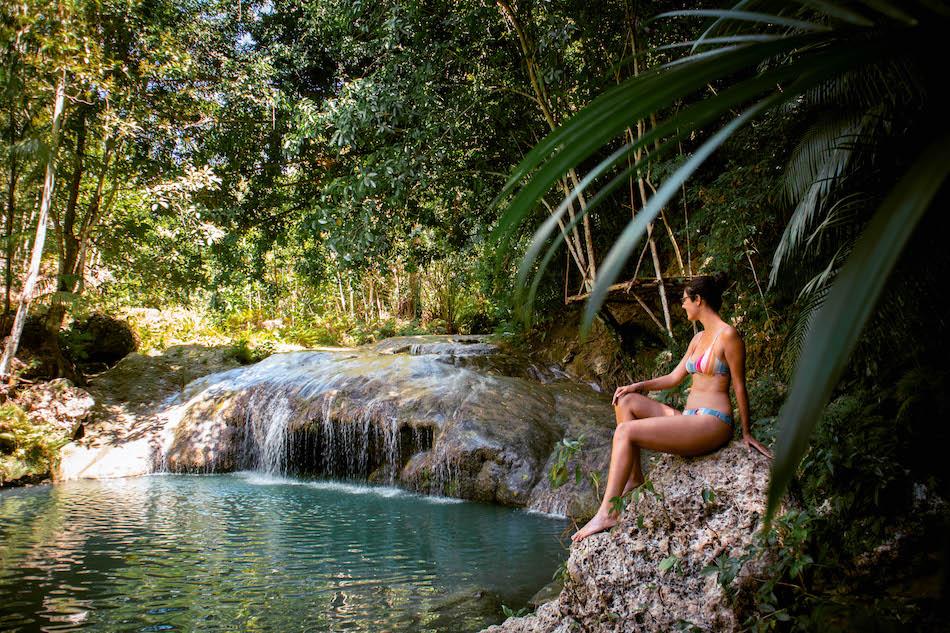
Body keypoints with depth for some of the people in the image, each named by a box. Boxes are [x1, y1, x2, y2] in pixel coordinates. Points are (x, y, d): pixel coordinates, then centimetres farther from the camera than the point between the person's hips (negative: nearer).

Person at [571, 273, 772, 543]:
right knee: (626, 401, 3)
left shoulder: (728, 335, -10)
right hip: (689, 419, 9)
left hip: (713, 423, -9)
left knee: (625, 432, -21)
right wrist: (639, 386, 9)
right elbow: (675, 377, 21)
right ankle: (634, 477, 0)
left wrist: (746, 433, -4)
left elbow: (739, 387, -8)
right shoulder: (699, 338, 18)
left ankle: (607, 512, -21)